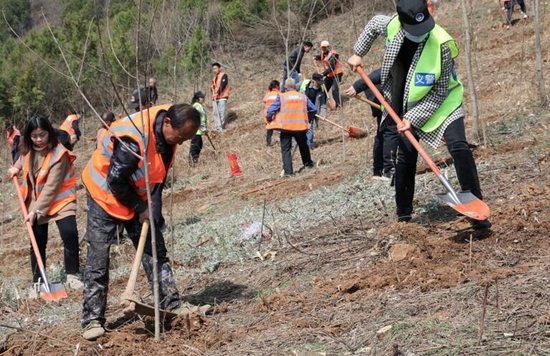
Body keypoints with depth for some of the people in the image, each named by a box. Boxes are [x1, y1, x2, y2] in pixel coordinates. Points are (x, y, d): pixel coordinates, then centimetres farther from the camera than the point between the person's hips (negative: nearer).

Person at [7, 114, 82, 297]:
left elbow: (51, 187, -25)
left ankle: (72, 275, -3)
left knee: (70, 234, -19)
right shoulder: (27, 151, -1)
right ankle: (37, 282, 15)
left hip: (60, 200, -5)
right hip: (36, 203, 5)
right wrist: (15, 168, 4)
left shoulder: (59, 154, -22)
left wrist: (36, 210, -26)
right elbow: (22, 162, 27)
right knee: (38, 242, 5)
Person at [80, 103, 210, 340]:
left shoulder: (168, 130, -10)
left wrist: (149, 205, 1)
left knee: (155, 252, 6)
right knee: (98, 260, -5)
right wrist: (140, 208, -17)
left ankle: (172, 305, 11)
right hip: (106, 194, -7)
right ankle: (92, 320, 1)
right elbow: (115, 181, -27)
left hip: (137, 197, 7)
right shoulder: (133, 138, -36)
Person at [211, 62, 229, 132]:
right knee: (215, 113, 4)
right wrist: (213, 96, 8)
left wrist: (218, 93, -27)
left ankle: (222, 128, -10)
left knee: (221, 112, -11)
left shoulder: (223, 75, -3)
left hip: (222, 97, -8)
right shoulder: (214, 78, 21)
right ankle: (217, 127, 7)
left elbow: (223, 85, -17)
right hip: (215, 98, 8)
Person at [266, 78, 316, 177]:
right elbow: (314, 110, 9)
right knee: (303, 145, 26)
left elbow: (271, 110, -10)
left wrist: (269, 119, 8)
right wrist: (307, 115, 26)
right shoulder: (303, 97, 6)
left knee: (286, 150, 2)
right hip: (300, 127, 3)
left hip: (285, 127, -3)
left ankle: (288, 171, -7)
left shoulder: (281, 97, -3)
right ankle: (308, 163, 41)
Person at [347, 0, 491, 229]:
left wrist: (413, 118, -26)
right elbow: (373, 24, 8)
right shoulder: (391, 26, -19)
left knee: (459, 147, -20)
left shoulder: (441, 44, -31)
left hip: (441, 102, -4)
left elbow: (439, 92, -24)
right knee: (405, 157, 3)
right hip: (409, 105, 4)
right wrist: (358, 53, 11)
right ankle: (403, 215, 17)